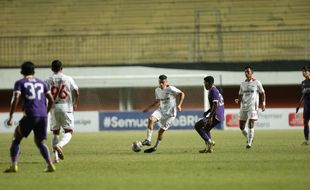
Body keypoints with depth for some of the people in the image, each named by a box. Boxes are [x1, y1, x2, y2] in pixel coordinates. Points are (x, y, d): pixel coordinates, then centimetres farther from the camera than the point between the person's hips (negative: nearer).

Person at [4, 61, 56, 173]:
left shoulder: (20, 83, 6)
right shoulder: (41, 83, 19)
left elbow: (16, 99, -8)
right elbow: (51, 100, 15)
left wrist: (10, 117, -6)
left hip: (30, 115, -4)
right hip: (43, 116, 4)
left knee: (16, 139, 11)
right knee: (40, 142, 17)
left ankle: (14, 165, 0)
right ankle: (50, 165, -1)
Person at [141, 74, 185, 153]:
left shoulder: (171, 89, -15)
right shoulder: (157, 90, 6)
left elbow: (182, 94, -18)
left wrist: (179, 105, -29)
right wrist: (148, 108, 18)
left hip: (170, 113, -5)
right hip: (161, 110, 5)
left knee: (161, 130, -3)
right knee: (151, 119, -23)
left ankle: (156, 147, 17)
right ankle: (148, 140, -24)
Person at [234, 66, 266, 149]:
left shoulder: (257, 83, 0)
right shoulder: (243, 84, 12)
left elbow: (262, 93, 6)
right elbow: (240, 95, 16)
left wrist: (263, 103, -6)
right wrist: (238, 100, -6)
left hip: (253, 107, -5)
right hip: (244, 107, 5)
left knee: (251, 124, -15)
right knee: (241, 126, 3)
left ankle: (249, 143, -8)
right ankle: (248, 138, 28)